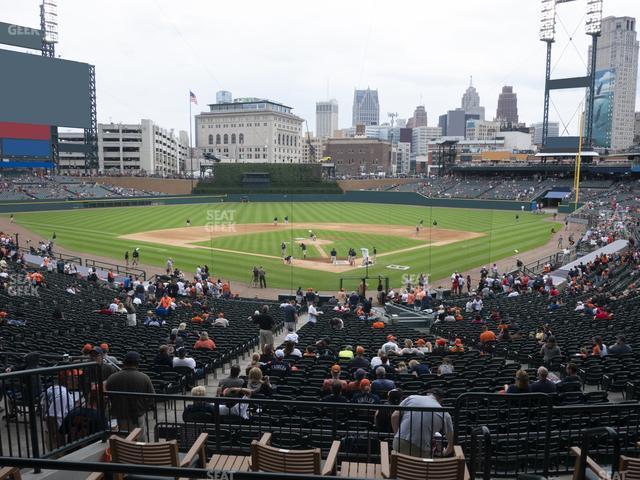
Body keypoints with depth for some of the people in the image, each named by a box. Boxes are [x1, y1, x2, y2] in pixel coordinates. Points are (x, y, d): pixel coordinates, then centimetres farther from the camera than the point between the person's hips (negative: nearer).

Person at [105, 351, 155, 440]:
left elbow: (107, 398, 6)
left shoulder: (111, 378, -6)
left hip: (117, 420, 2)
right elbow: (152, 399, -7)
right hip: (138, 419, -2)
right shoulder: (144, 378, -12)